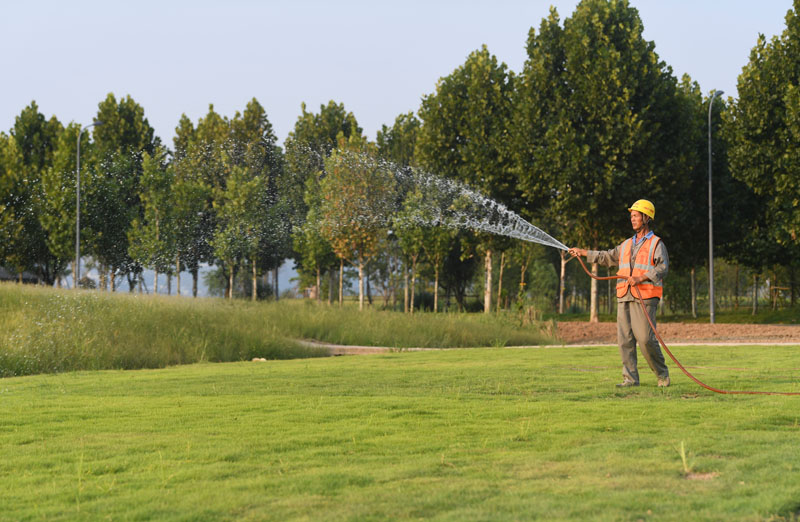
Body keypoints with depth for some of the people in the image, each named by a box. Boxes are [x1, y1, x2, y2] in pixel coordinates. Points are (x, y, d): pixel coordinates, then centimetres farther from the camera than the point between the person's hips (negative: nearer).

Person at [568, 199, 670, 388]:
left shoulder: (656, 244, 4)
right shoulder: (627, 244, 24)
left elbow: (662, 267, -8)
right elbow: (608, 257, 32)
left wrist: (640, 278, -18)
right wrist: (583, 252, 29)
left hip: (645, 296, -6)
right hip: (624, 297, 6)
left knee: (645, 338, -13)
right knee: (625, 338, -1)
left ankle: (662, 374, 4)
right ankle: (630, 378, 0)